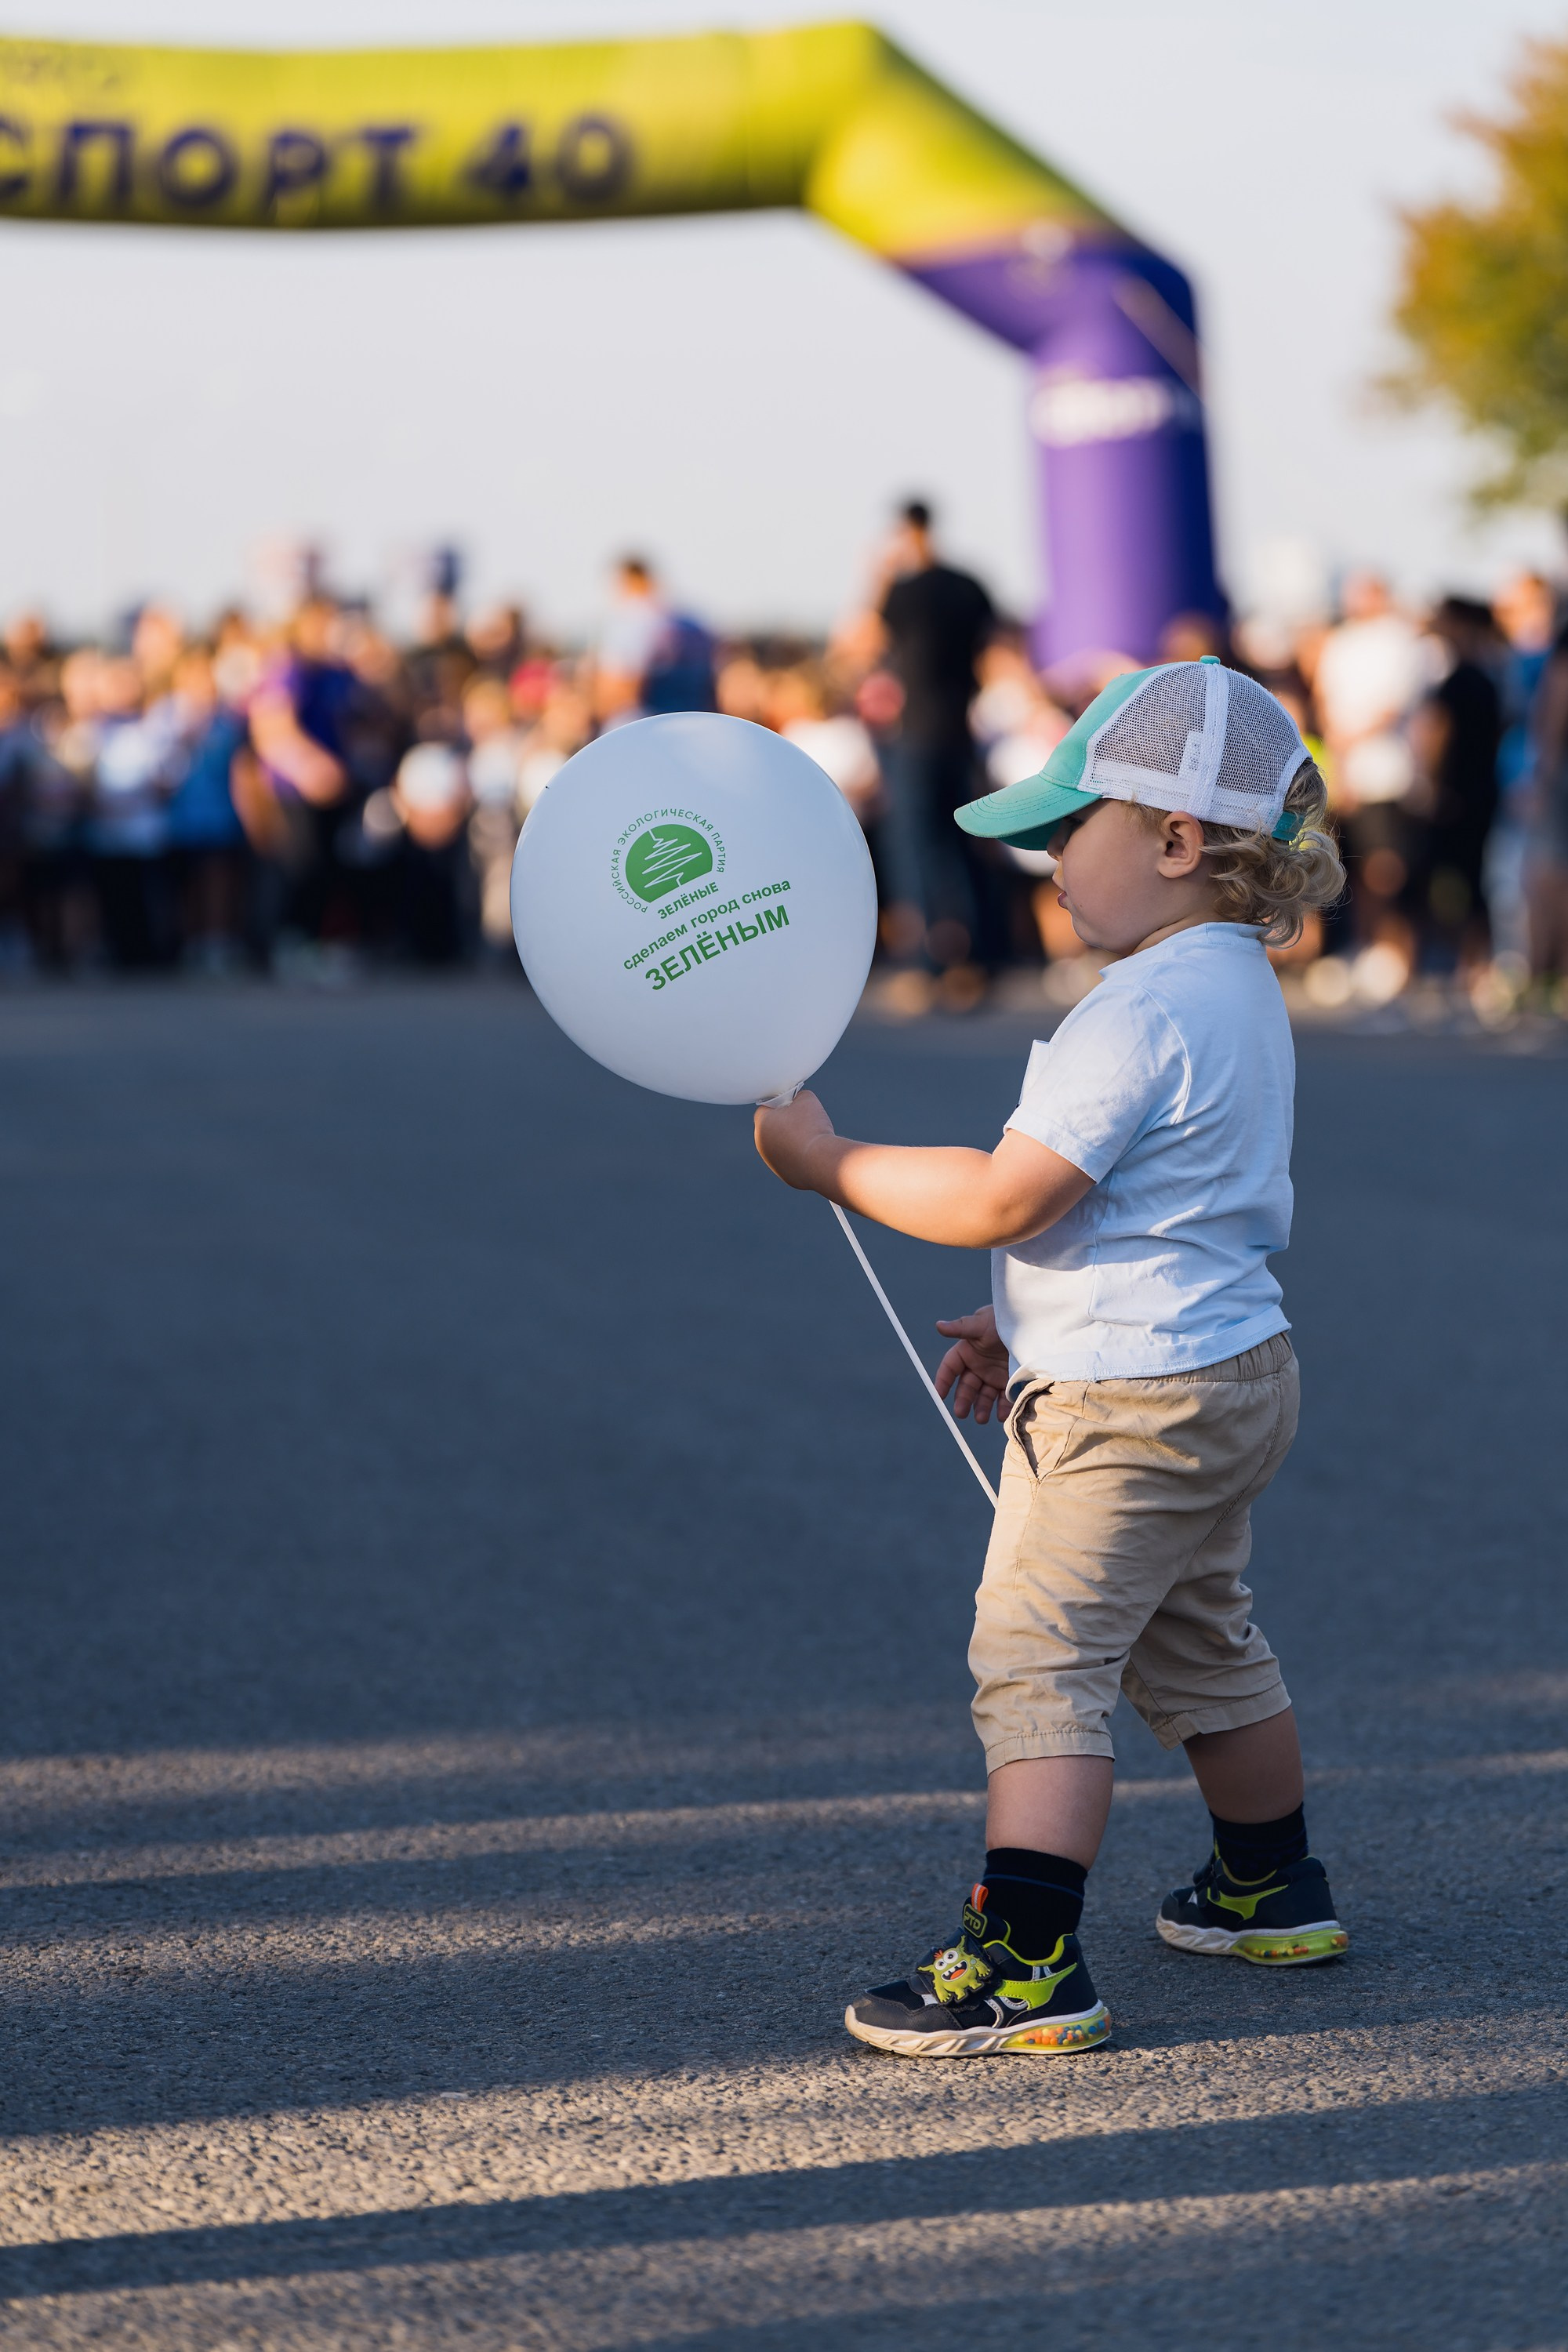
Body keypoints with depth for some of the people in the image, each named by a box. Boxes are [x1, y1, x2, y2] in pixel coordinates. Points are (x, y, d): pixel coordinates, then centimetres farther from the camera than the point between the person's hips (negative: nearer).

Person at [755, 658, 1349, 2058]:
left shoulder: (1141, 1017, -23)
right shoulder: (1240, 989, 10)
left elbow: (1002, 1202, -26)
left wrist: (831, 1164, -14)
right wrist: (1025, 1326, 22)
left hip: (1125, 1406, -10)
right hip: (1233, 1374, 10)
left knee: (1039, 1665, -10)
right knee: (1200, 1648, 26)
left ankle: (1026, 1968, -14)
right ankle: (1270, 1892, 41)